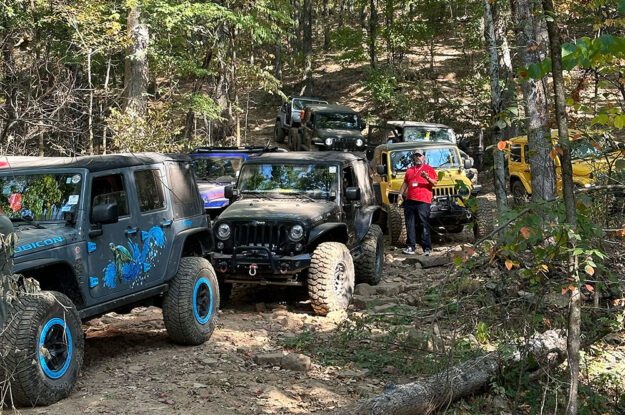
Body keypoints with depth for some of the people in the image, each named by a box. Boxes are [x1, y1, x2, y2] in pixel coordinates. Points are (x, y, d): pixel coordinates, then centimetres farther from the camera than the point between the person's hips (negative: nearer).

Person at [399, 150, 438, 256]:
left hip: (423, 202, -5)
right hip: (410, 201, 5)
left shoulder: (429, 169, 8)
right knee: (410, 225, 3)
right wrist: (400, 194, 13)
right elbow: (405, 183, 25)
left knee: (424, 225, -7)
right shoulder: (409, 170, 22)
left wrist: (427, 178, -19)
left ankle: (427, 248, -6)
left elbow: (434, 183, -1)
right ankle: (410, 247, 7)